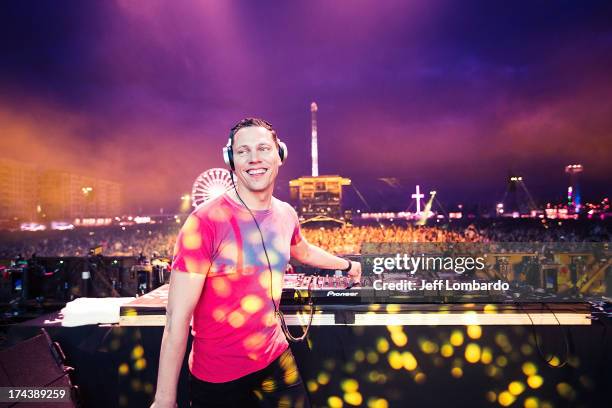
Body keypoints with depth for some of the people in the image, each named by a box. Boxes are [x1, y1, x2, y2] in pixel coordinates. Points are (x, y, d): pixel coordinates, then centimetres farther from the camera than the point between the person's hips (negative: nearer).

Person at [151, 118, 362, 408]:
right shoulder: (205, 221, -22)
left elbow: (304, 251, 20)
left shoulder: (286, 214, -2)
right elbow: (177, 318, -20)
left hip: (276, 357, 5)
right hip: (217, 376, -5)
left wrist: (346, 264, 33)